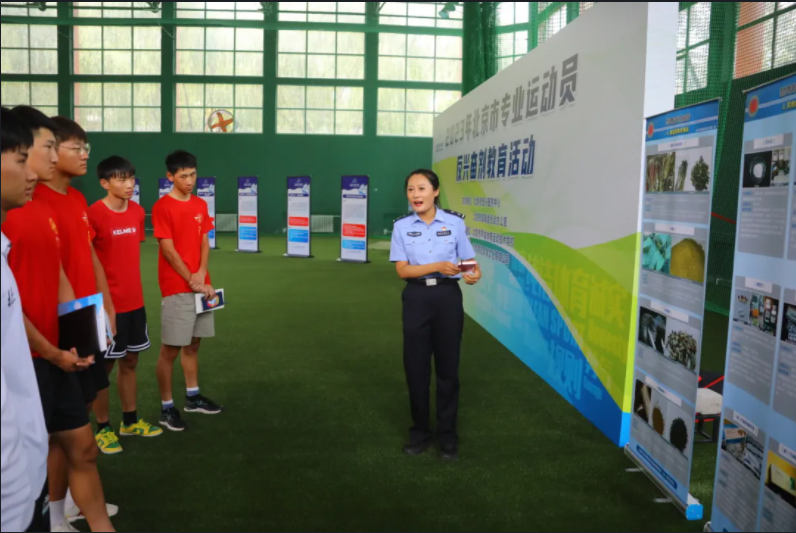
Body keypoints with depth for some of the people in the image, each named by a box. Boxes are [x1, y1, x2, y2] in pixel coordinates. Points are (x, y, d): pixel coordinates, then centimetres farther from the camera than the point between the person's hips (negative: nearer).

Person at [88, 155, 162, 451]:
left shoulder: (137, 211, 5)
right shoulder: (94, 214, -15)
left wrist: (134, 289, 13)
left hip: (134, 301, 6)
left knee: (130, 361, 16)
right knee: (104, 366, 7)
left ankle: (130, 421, 31)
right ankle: (104, 427, 22)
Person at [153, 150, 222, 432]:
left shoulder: (201, 205, 10)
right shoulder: (162, 207, -10)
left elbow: (204, 243, 10)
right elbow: (169, 251, -12)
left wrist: (202, 274, -7)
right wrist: (193, 282, -11)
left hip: (201, 286, 6)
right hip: (177, 289, -6)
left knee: (193, 344, 16)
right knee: (170, 349, 0)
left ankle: (193, 397, 29)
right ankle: (167, 407, 12)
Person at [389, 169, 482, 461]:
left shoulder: (455, 222, -3)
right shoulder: (402, 226, -1)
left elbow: (469, 261, 1)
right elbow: (402, 270, -7)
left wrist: (474, 274, -23)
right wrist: (438, 266, -21)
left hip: (448, 297, -1)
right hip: (417, 298, 1)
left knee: (447, 366, 6)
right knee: (416, 366, 7)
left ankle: (448, 434, 21)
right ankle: (420, 431, 24)